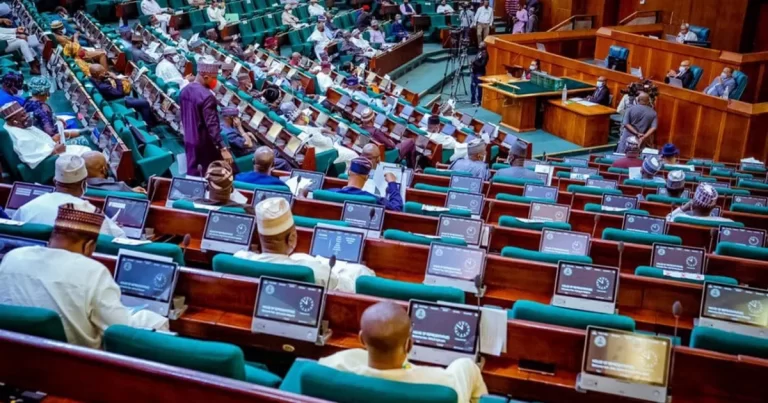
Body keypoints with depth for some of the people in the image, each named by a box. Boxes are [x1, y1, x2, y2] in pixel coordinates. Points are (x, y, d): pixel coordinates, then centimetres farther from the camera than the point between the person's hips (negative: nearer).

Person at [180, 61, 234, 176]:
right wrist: (223, 148, -30)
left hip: (189, 140, 8)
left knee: (192, 174, 12)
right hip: (205, 143, -8)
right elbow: (212, 124, -28)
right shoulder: (206, 96, -23)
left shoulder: (185, 91, 4)